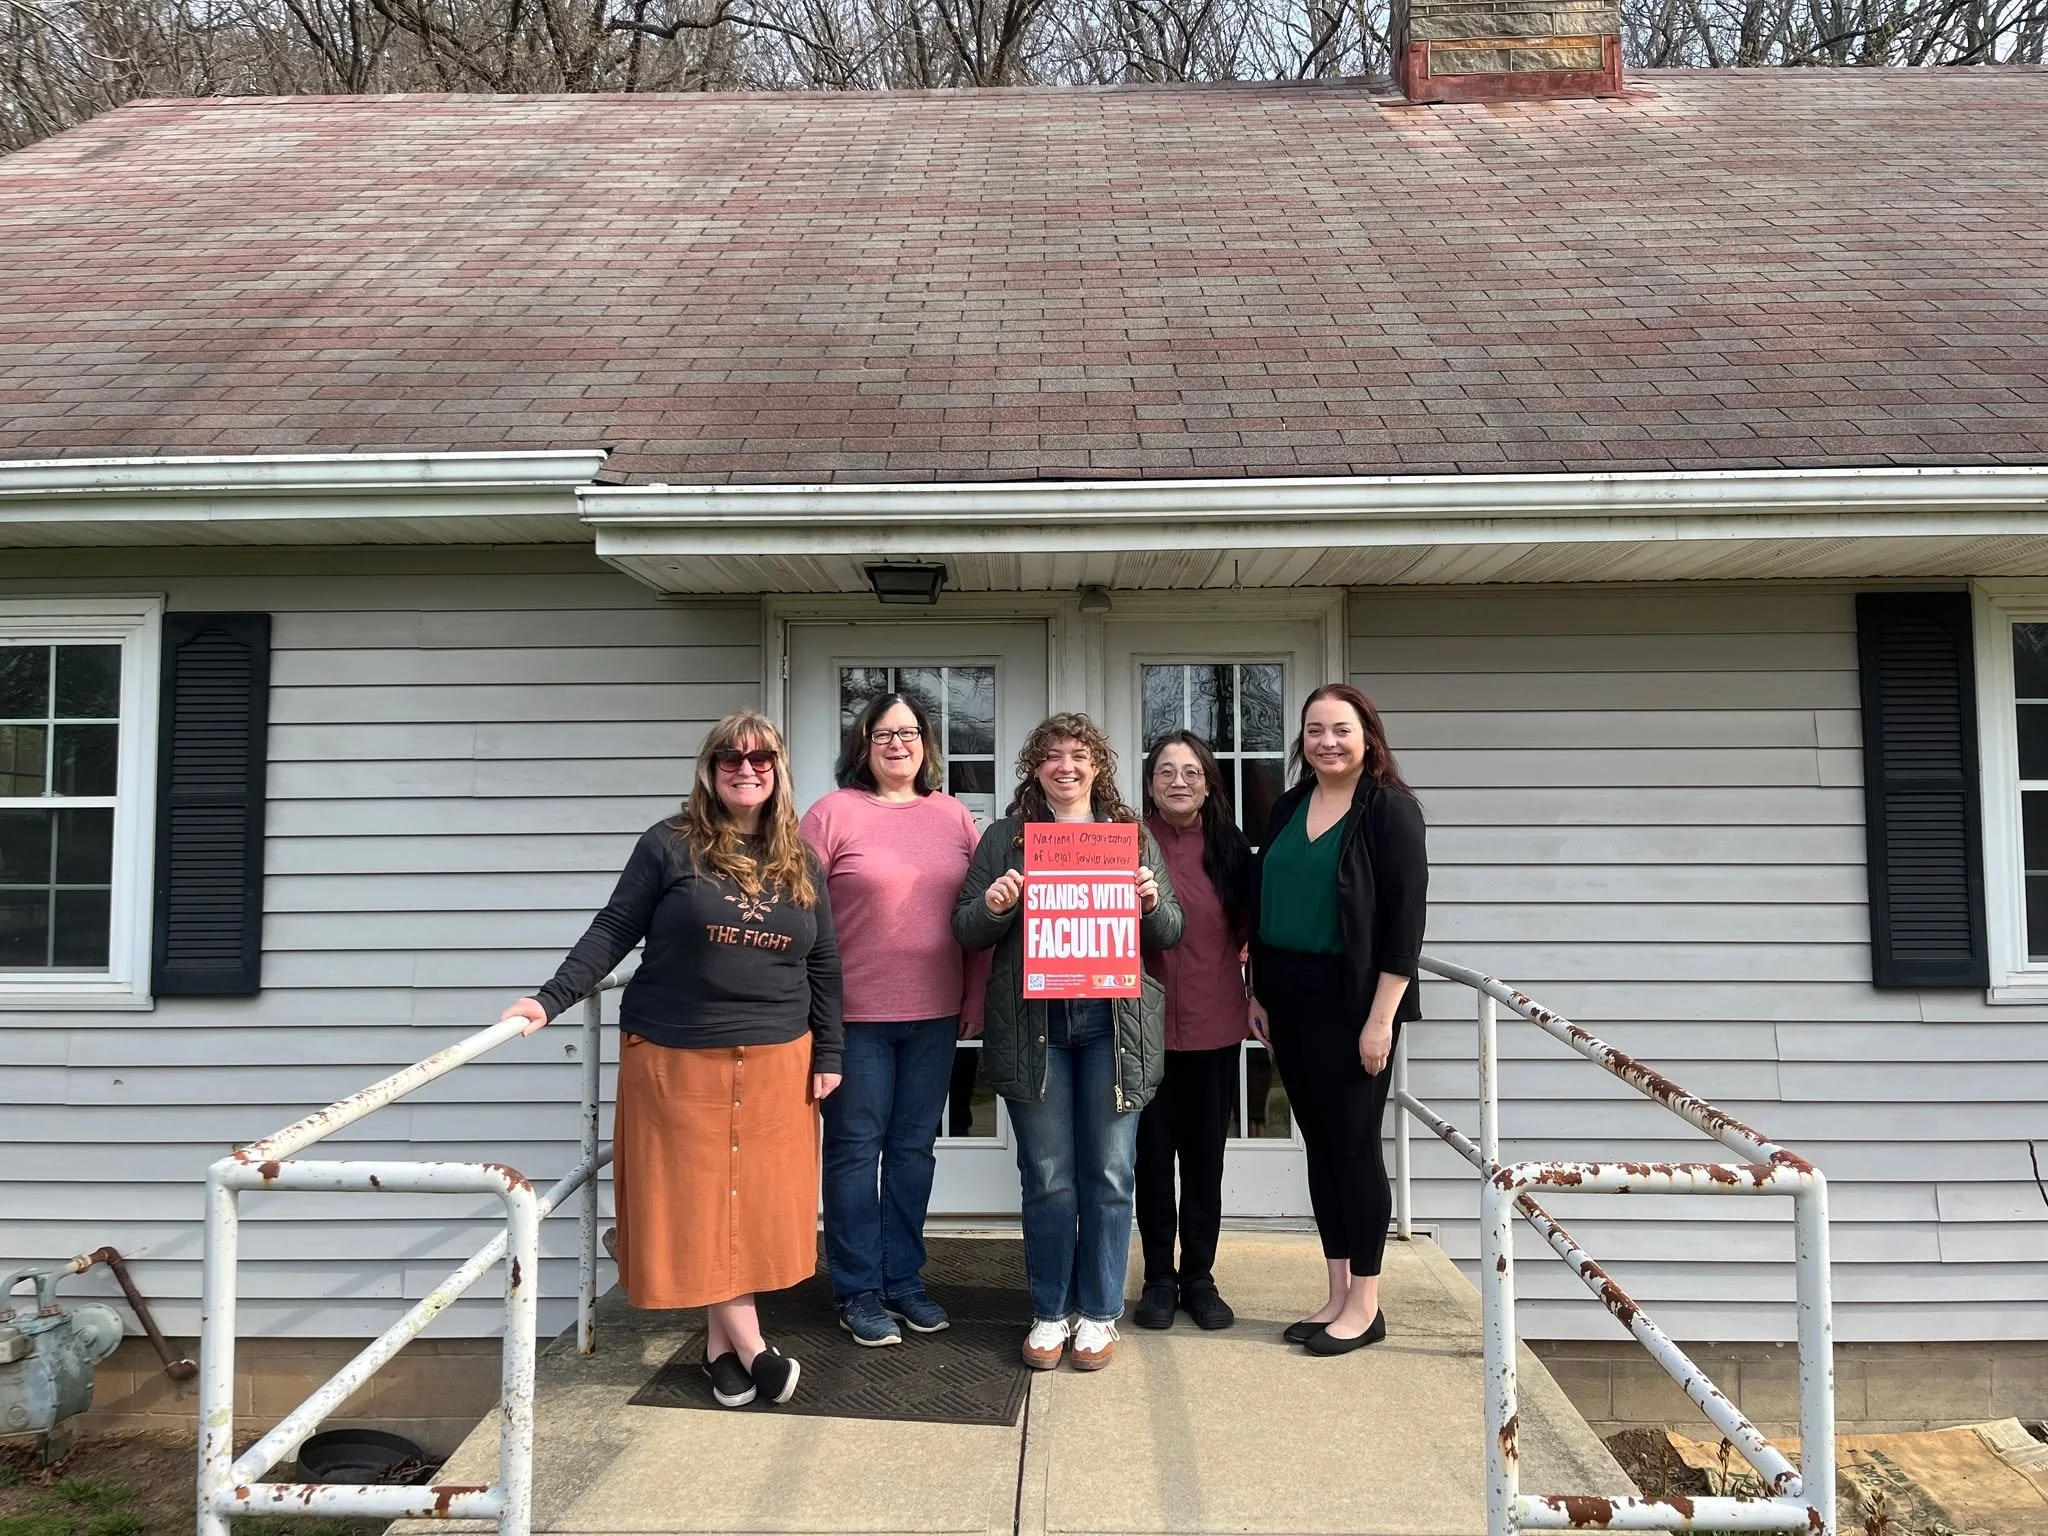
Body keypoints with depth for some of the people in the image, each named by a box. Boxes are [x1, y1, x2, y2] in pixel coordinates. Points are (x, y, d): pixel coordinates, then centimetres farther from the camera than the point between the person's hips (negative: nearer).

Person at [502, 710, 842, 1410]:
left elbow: (823, 964, 9)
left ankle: (721, 1345, 20)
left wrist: (827, 1053, 6)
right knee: (696, 1200, 1)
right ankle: (751, 1347, 11)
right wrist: (552, 998, -15)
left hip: (775, 1062, 3)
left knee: (758, 1199, 6)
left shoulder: (800, 862, 7)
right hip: (677, 1057, -3)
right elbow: (615, 930, -5)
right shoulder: (670, 845, -3)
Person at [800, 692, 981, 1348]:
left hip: (935, 1014, 4)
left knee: (914, 1147, 13)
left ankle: (904, 1279, 27)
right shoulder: (833, 812, -5)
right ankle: (858, 1292, 19)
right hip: (855, 1015, -4)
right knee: (856, 1149, 6)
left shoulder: (953, 815, 7)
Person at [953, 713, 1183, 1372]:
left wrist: (1153, 903, -11)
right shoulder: (1005, 836, 8)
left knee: (1108, 1175, 5)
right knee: (1046, 1176, 6)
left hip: (1114, 1022, 1)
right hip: (1032, 1025, 0)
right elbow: (965, 931, 6)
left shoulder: (1134, 835, 11)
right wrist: (992, 907, -15)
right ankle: (1048, 1313, 22)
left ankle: (1099, 1313, 21)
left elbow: (1170, 933, 10)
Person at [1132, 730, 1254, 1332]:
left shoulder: (1230, 848, 3)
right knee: (1153, 1155, 8)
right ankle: (1159, 1277, 23)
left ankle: (1199, 1276, 26)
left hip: (1214, 1028, 2)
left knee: (1205, 1156, 12)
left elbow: (1249, 928, 8)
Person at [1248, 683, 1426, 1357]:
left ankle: (1365, 1304, 16)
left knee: (1354, 1143, 1)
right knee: (1319, 1144, 12)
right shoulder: (1289, 808, 11)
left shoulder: (1391, 809, -8)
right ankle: (1337, 1296, 24)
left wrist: (1381, 1017, -17)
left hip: (1352, 998, -6)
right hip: (1289, 998, 6)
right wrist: (1257, 992, 11)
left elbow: (1405, 917, -13)